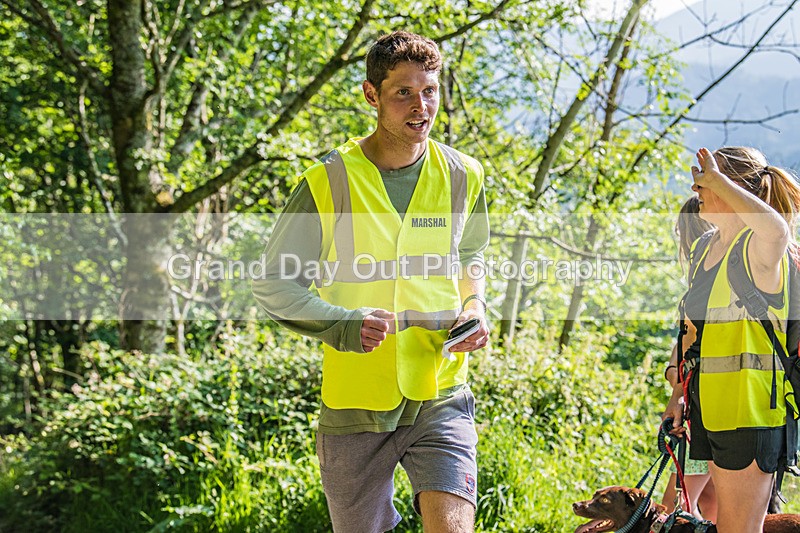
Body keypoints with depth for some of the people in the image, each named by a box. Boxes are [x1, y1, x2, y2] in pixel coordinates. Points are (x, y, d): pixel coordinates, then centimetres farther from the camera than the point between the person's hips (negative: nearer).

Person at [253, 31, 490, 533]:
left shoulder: (462, 175, 1)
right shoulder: (328, 182, -9)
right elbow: (274, 284, -4)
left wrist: (474, 308, 0)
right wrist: (342, 323, -20)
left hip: (441, 397, 1)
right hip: (354, 405, -1)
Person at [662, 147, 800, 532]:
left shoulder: (758, 247, -13)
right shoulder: (703, 252, 14)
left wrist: (716, 178, -30)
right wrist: (678, 395, 17)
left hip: (748, 408, -9)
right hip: (708, 406, 9)